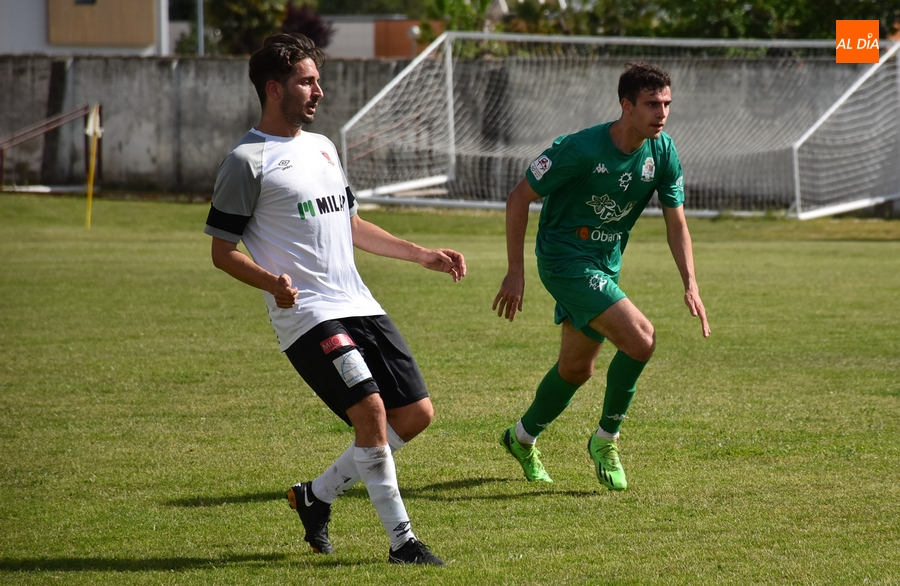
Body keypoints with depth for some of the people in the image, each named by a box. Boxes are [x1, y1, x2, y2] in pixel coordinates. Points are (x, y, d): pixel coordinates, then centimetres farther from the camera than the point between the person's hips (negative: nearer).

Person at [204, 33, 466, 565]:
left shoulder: (322, 147, 19)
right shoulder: (248, 160, -5)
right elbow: (222, 250, -6)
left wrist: (422, 255, 23)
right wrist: (271, 282, -24)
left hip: (360, 305, 8)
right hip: (307, 316, -8)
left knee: (416, 414, 4)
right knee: (370, 409, -21)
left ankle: (317, 496, 19)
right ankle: (402, 540, -11)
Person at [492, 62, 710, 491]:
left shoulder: (663, 153, -7)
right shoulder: (581, 149, -25)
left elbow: (676, 223, 4)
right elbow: (519, 198, -15)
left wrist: (691, 285, -7)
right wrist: (515, 273, -15)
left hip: (606, 264, 7)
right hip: (564, 259, -7)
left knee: (577, 368, 19)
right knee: (641, 338, -21)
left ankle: (522, 438, 43)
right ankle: (605, 440, -3)